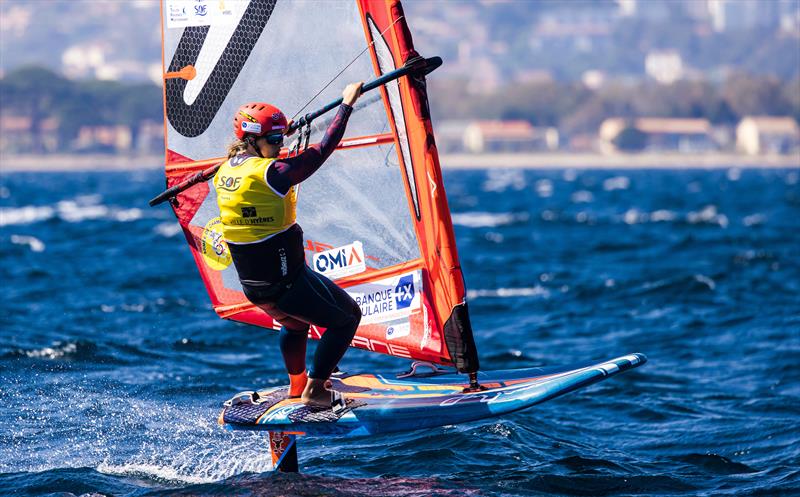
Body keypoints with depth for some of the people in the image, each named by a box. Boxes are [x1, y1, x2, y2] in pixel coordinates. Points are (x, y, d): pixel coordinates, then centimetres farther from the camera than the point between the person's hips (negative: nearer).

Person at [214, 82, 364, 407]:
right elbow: (323, 149, -17)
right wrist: (347, 104, -8)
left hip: (252, 288, 8)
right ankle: (314, 389, 7)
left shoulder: (225, 171, 2)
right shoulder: (271, 174, -22)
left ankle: (297, 384, 42)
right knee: (347, 316, 11)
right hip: (288, 283, -8)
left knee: (294, 323, 36)